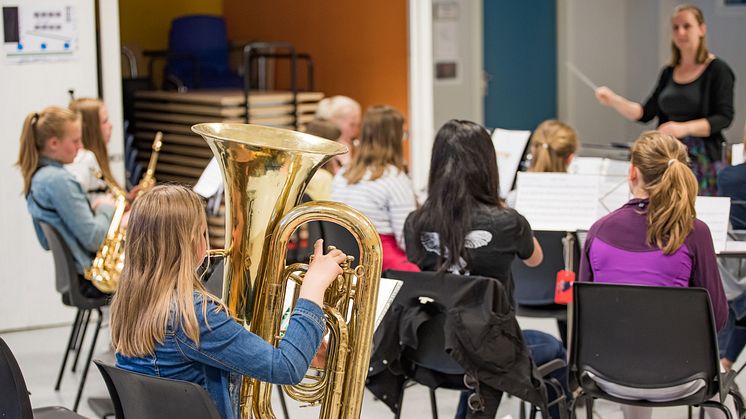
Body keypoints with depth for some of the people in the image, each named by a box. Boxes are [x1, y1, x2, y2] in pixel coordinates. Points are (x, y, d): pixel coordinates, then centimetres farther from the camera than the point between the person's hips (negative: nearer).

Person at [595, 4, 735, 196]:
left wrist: (685, 128, -23)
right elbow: (645, 113, 13)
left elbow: (724, 118, -10)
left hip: (702, 159, -5)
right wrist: (613, 100, -3)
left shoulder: (718, 70, -2)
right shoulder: (669, 73, 13)